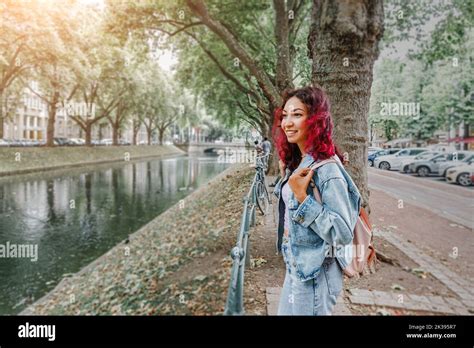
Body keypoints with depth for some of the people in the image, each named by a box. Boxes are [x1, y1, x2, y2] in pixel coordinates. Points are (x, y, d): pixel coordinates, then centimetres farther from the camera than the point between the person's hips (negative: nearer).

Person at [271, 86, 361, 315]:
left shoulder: (326, 169, -23)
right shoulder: (295, 161, 3)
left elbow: (343, 234, -25)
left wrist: (303, 197, -28)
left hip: (314, 274, -8)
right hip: (295, 268, 8)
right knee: (285, 311, 24)